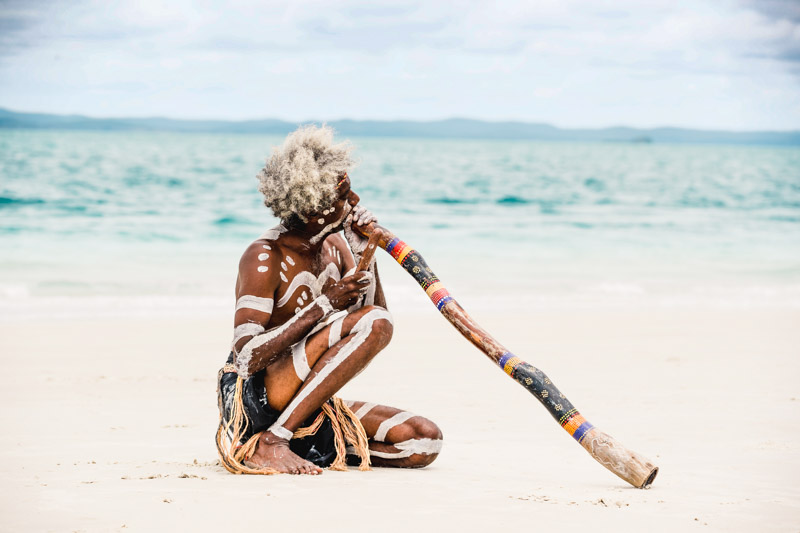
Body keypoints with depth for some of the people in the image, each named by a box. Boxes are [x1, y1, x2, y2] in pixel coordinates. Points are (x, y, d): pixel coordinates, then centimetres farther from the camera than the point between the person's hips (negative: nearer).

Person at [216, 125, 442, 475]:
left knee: (425, 440, -9)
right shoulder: (265, 258, -16)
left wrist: (364, 255, -5)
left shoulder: (336, 244, 7)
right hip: (255, 403, -8)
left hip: (308, 407, 8)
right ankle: (271, 443, -27)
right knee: (373, 322, -26)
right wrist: (324, 306, -26)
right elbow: (247, 358, -24)